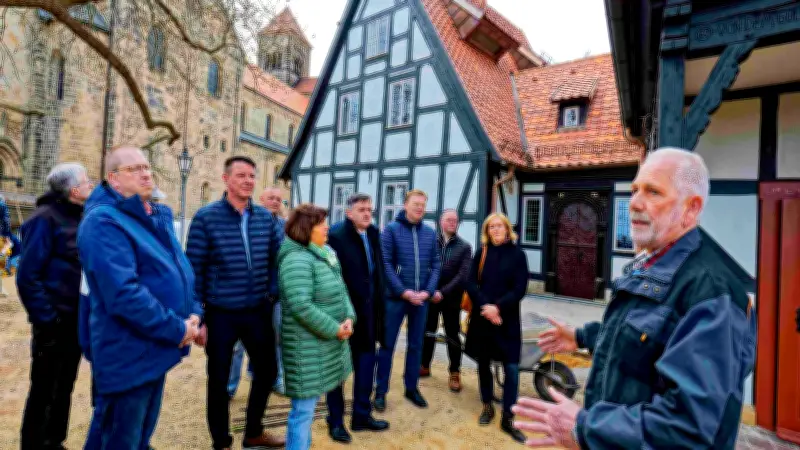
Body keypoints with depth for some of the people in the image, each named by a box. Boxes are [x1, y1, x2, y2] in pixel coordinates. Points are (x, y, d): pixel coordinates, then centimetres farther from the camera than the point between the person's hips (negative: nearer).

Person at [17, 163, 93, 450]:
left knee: (65, 386, 19)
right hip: (55, 322, -7)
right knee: (43, 391, 7)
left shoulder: (79, 217, 7)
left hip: (76, 319, 7)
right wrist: (45, 320, -17)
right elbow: (27, 276, -17)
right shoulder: (46, 219, -14)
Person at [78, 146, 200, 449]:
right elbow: (123, 294, -28)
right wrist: (176, 329, -20)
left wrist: (193, 313, -3)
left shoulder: (159, 217, 9)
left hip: (155, 350, 8)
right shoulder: (103, 222, -18)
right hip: (127, 355, -8)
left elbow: (179, 269, 13)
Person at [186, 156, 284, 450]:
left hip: (258, 311, 4)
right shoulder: (206, 217, -10)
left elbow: (279, 256, 9)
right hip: (221, 313, -4)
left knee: (267, 371, 16)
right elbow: (194, 269, -8)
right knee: (219, 380, 13)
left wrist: (273, 291, -3)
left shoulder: (266, 217, 1)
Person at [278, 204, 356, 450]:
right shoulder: (297, 260, -21)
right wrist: (335, 329, -20)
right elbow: (301, 307, -28)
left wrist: (349, 318, -6)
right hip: (307, 346, -9)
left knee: (308, 406, 23)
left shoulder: (326, 254, 8)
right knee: (303, 408, 4)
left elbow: (341, 290, 11)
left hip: (327, 344, 9)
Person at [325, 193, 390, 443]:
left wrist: (378, 300, 9)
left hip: (367, 309, 7)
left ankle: (362, 415, 35)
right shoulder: (336, 235, -17)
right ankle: (336, 421, 28)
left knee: (367, 359, 17)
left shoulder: (373, 233, 5)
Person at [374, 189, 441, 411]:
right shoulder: (391, 229, -5)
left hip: (421, 298, 4)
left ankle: (411, 388, 31)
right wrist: (404, 291, -15)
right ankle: (381, 391, 21)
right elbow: (385, 264, -10)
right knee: (387, 345, 6)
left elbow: (436, 264, 5)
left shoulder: (430, 233, 6)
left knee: (416, 345, 15)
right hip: (396, 297, -3)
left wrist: (428, 291, -8)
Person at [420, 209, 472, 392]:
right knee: (428, 332, 14)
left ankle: (455, 374, 24)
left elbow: (463, 275, -10)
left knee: (453, 336, 9)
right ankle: (425, 366, 32)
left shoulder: (464, 247, -2)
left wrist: (443, 292, -17)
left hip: (451, 299, -1)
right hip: (430, 296, 1)